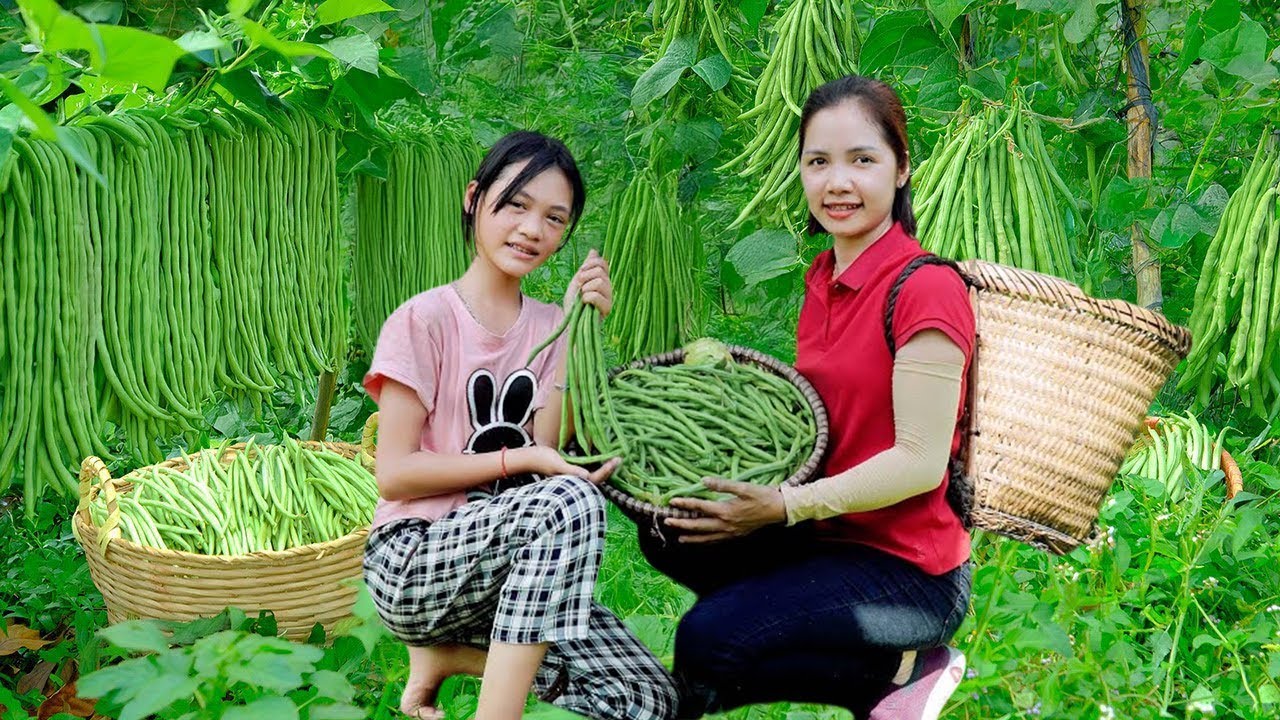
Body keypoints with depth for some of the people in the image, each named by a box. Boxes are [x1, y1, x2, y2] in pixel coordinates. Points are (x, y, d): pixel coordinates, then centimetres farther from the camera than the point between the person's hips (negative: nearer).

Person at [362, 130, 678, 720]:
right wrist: (522, 460, -17)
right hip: (412, 562, -6)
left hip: (512, 562, 6)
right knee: (570, 501, -34)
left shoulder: (549, 326, 9)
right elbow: (394, 474, -12)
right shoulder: (424, 319, -6)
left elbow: (550, 450, -6)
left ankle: (456, 654, 2)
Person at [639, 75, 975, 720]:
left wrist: (783, 506, -24)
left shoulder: (925, 288, -19)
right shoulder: (823, 278, 7)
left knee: (709, 643, -19)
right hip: (829, 534, 9)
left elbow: (920, 461, -21)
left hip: (908, 569, -9)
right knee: (668, 535, 2)